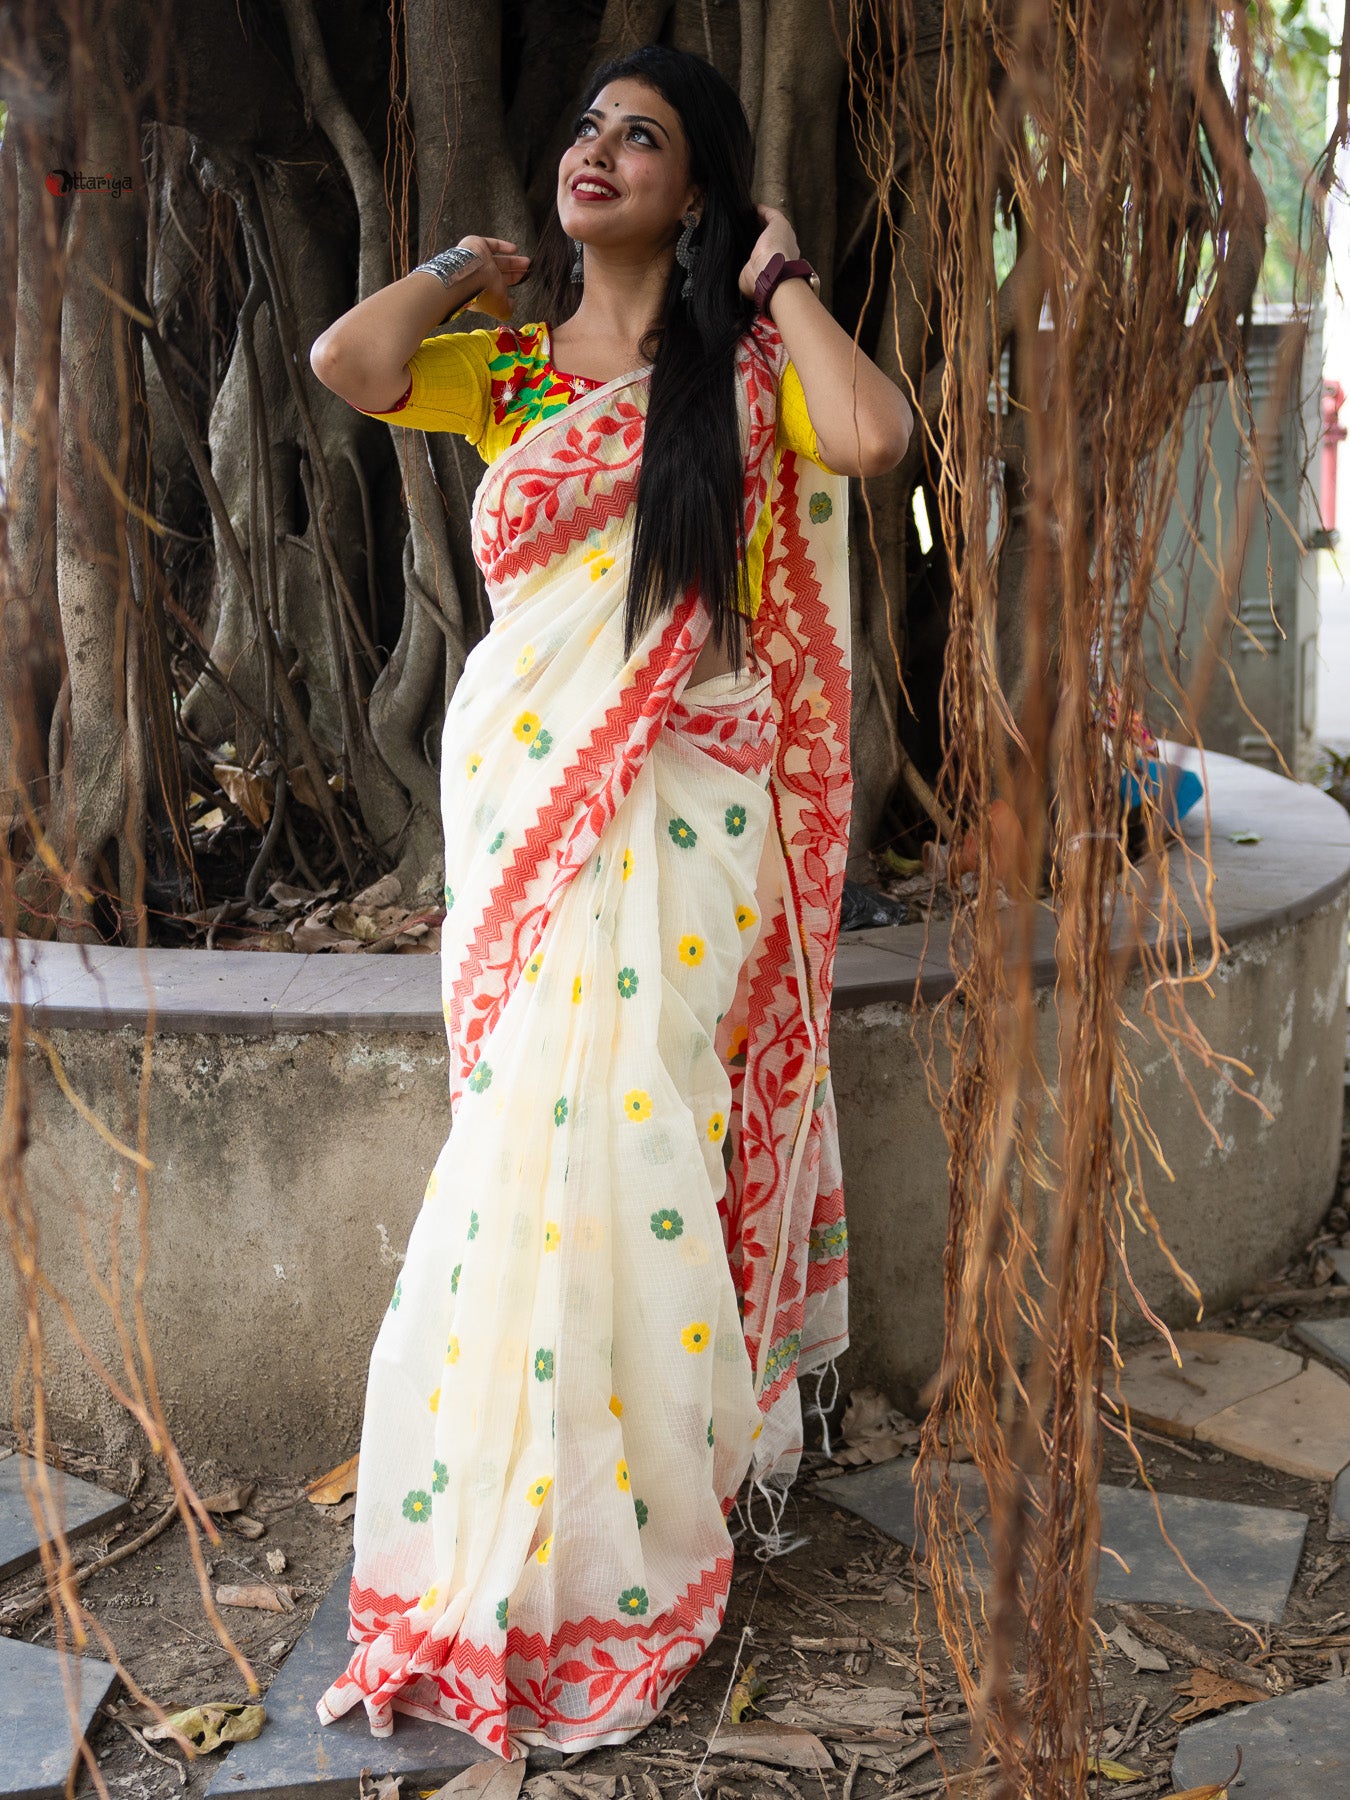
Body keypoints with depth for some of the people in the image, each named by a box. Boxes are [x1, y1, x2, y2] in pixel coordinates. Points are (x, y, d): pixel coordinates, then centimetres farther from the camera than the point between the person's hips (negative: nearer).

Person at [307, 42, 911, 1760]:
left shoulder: (744, 369, 4)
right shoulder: (508, 368, 12)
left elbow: (875, 433, -18)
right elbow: (348, 362, -8)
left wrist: (784, 283, -3)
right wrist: (470, 267, 8)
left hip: (674, 811, -3)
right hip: (521, 794, 3)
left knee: (614, 1129, -4)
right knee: (536, 1135, 6)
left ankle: (602, 1548, 15)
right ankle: (521, 1522, 23)